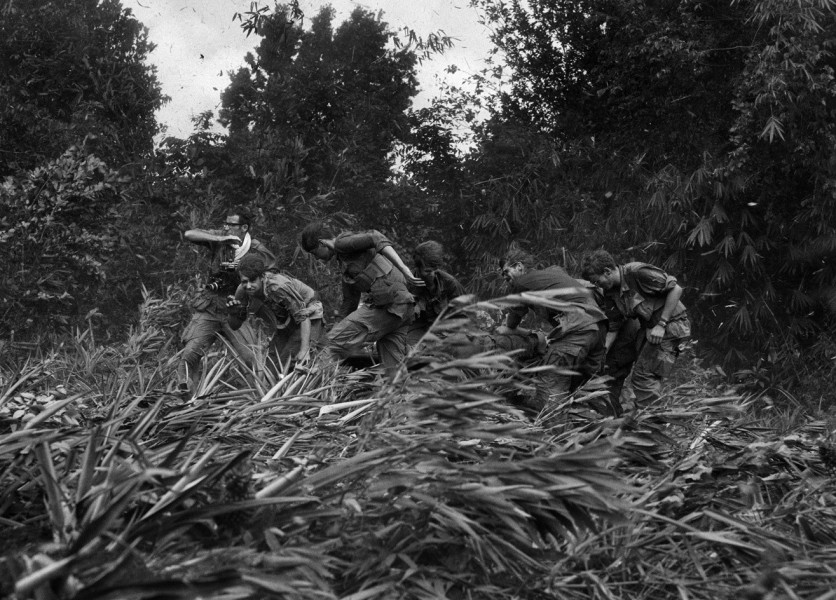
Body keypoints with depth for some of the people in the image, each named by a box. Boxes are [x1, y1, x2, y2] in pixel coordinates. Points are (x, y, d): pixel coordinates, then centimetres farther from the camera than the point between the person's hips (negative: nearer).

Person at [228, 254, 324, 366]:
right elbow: (234, 326, -7)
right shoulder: (243, 290, -19)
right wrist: (233, 314, -30)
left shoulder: (278, 287, -38)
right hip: (285, 321, 6)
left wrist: (304, 349, -36)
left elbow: (303, 316, -31)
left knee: (290, 359, -17)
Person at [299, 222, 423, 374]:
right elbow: (350, 301, 32)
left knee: (335, 341, -6)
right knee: (394, 368, 7)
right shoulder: (346, 264, 27)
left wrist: (404, 269, -24)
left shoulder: (343, 243, -2)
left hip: (388, 303, -10)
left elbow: (376, 239, -17)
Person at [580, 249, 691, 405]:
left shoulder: (637, 272, -22)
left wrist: (661, 325, -20)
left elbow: (676, 289, -20)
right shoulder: (611, 291, 2)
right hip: (650, 328, 8)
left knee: (643, 377, -10)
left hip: (671, 326, -8)